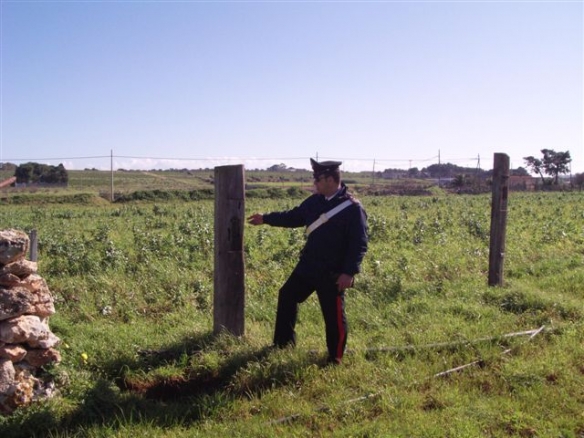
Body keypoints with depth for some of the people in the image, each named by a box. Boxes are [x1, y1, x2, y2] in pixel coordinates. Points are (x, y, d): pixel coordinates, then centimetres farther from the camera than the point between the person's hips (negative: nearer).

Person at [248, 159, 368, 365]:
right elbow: (293, 217, 20)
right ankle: (284, 342, 35)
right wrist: (265, 218, 22)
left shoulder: (353, 208, -16)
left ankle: (335, 358, 23)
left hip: (332, 274, -7)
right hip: (307, 266, 8)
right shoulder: (314, 201, 5)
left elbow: (359, 243, -18)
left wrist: (349, 272, -24)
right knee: (287, 296, 17)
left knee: (334, 316, 3)